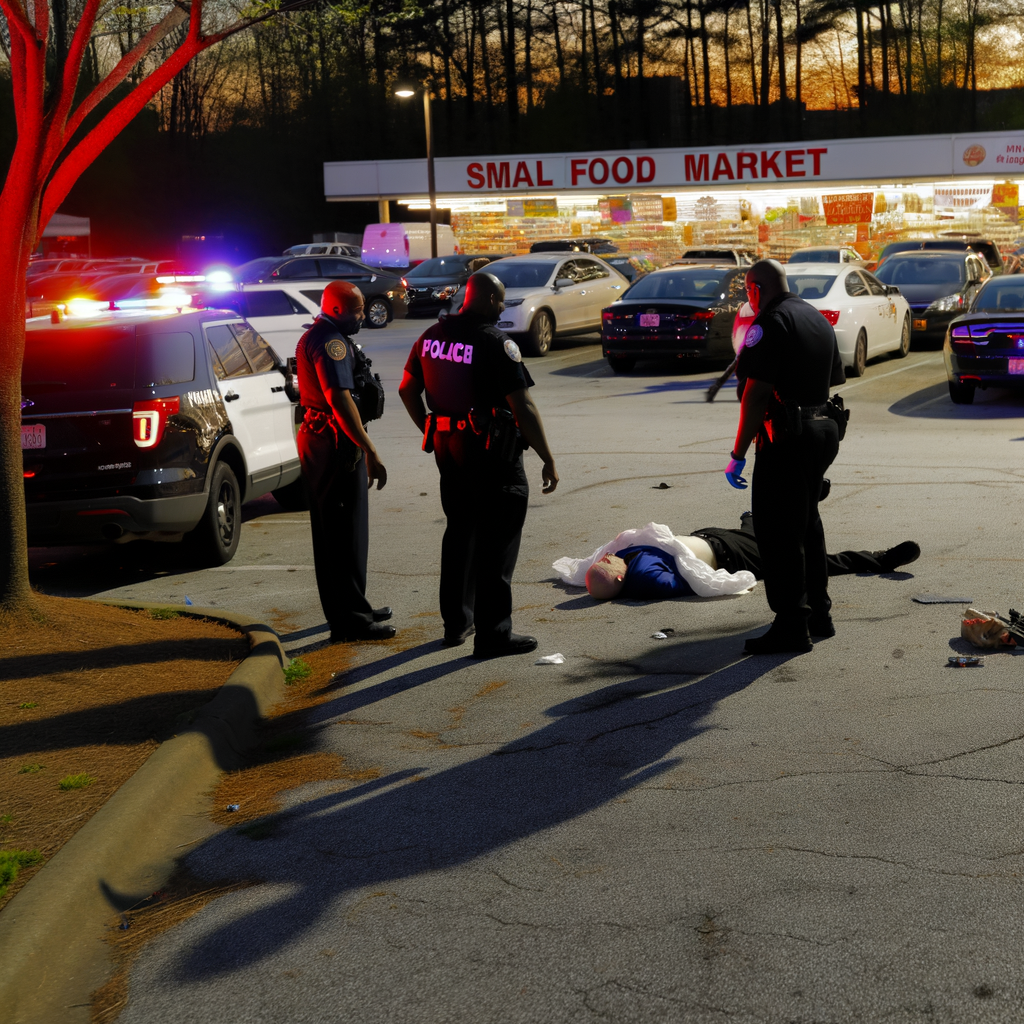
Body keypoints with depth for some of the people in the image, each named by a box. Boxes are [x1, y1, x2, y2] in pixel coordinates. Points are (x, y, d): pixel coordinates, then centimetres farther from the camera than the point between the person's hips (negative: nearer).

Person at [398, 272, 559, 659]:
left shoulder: (432, 336, 6)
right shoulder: (495, 343, -16)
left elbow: (408, 389, 14)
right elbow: (523, 408, -18)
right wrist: (548, 460, -13)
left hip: (447, 448, 7)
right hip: (492, 452, -7)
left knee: (460, 532, 20)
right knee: (497, 542, -1)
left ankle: (456, 622, 29)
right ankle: (493, 634, 1)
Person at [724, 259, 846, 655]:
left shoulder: (769, 323, -12)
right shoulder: (819, 319, 15)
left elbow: (756, 394, -19)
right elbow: (834, 383, 19)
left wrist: (739, 454, -18)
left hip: (786, 439, -9)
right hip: (823, 430, 9)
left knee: (779, 533, -5)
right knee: (807, 523, 20)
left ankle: (791, 627, -4)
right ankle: (818, 613, 28)